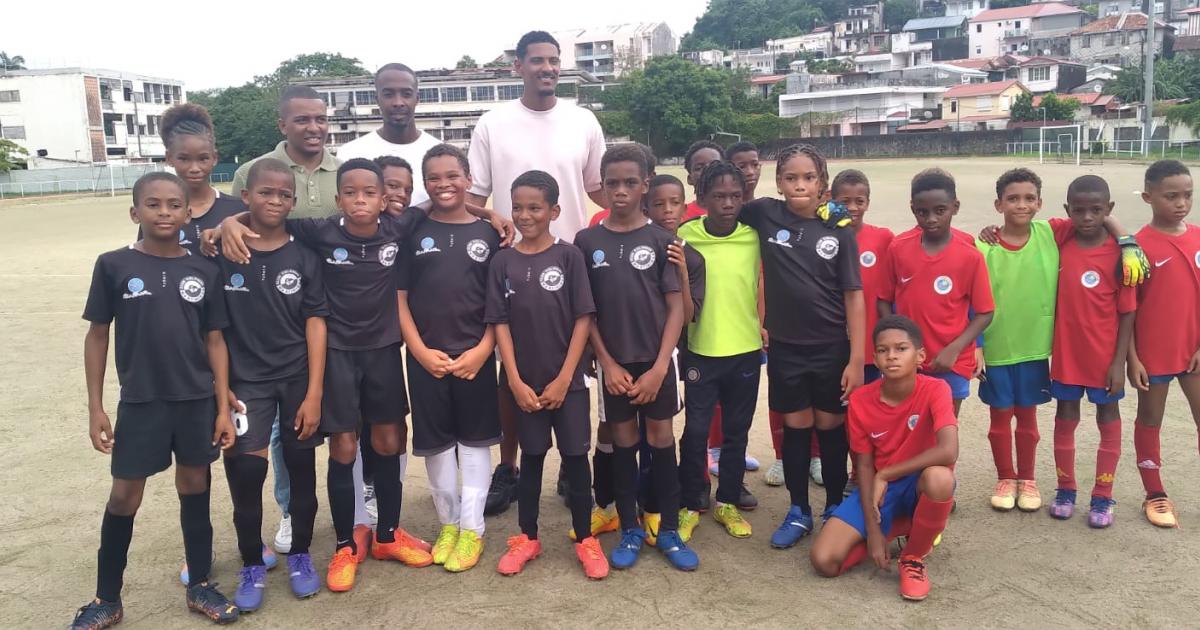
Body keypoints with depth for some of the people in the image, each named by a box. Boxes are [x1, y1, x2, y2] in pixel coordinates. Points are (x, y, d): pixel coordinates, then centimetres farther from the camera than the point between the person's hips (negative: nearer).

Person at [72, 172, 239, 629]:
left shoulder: (204, 271, -1)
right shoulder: (114, 265, -4)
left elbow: (214, 341, 3)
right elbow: (97, 336, 1)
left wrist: (224, 407, -1)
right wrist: (95, 408, -2)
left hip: (197, 401, 1)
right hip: (139, 402, -1)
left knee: (195, 487, 12)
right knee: (124, 495, 7)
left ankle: (200, 586, 26)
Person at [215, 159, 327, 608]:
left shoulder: (303, 257, -3)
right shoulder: (225, 255, -3)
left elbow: (315, 324, -4)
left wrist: (314, 393, -8)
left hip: (299, 377, 1)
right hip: (246, 380, -1)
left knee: (301, 466, 8)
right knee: (244, 469, -7)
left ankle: (300, 554, 28)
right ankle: (251, 565, 14)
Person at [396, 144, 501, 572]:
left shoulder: (487, 234, 2)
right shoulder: (414, 232, 3)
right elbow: (399, 297, 1)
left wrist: (482, 350, -10)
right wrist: (420, 350, -9)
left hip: (475, 357, 0)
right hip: (426, 357, 1)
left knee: (474, 440, 7)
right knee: (436, 443, 9)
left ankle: (471, 527, 17)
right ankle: (447, 522, 25)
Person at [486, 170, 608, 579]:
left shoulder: (569, 256, -5)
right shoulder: (503, 262, 0)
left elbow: (583, 319, -6)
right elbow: (500, 324, -1)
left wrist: (564, 379, -10)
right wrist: (515, 381, -8)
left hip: (567, 380, -1)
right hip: (524, 381, 2)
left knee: (575, 456, 5)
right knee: (531, 456, 13)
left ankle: (585, 539, 18)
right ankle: (527, 538, 25)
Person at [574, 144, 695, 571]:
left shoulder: (662, 240, -3)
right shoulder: (587, 241, 0)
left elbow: (676, 307, -4)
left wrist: (659, 367, -10)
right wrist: (607, 363, -5)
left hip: (656, 359, -1)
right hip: (614, 361, 1)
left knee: (661, 439, 6)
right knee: (623, 442, 9)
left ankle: (670, 531, 17)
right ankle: (629, 531, 21)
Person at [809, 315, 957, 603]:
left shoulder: (935, 390, -20)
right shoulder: (860, 401, -11)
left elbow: (949, 452, -34)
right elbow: (865, 466, -5)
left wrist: (885, 475, -25)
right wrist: (873, 530, -13)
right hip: (878, 488, 2)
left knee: (940, 477, -41)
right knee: (824, 561, -16)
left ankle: (914, 557, -11)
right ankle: (901, 526, 10)